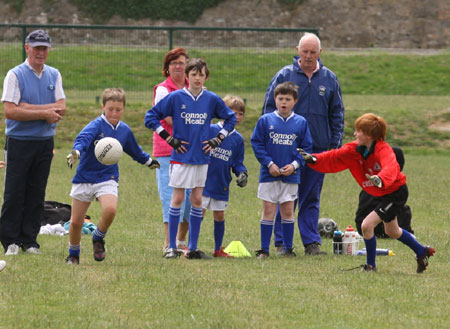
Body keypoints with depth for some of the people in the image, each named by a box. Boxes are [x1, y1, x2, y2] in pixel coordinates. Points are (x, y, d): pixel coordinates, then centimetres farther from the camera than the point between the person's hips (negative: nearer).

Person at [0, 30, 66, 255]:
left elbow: (61, 108, -2)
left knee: (36, 194, 6)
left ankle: (29, 240, 11)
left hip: (45, 143, 4)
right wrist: (45, 113, -15)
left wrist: (30, 107, -14)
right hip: (19, 142, -4)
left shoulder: (54, 75, 9)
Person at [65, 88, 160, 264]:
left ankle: (98, 238, 2)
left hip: (107, 178, 2)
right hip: (84, 177, -2)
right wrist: (76, 152, -53)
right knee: (76, 222, 2)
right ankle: (73, 254, 28)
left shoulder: (124, 130, 5)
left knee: (110, 210, -27)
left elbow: (134, 150, 26)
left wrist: (149, 161, 40)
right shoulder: (96, 125, -11)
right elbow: (83, 138, -32)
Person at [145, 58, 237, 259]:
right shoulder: (176, 97, -5)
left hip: (201, 158, 3)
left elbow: (231, 118, 18)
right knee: (177, 199, -3)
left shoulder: (212, 99, 3)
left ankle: (193, 248, 10)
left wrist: (217, 140, 7)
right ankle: (171, 247, 3)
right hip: (181, 157, -3)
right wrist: (169, 139, -5)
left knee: (197, 201, 5)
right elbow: (151, 117, -1)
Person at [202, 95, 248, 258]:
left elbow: (237, 162, 11)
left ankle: (218, 249, 23)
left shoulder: (238, 139, 5)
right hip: (205, 182, -4)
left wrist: (242, 173, -8)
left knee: (219, 216, 12)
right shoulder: (210, 130, -10)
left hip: (222, 185, 4)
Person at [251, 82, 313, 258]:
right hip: (269, 175, -1)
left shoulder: (301, 123, 2)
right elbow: (256, 143, -1)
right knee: (268, 211, 1)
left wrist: (294, 165, -9)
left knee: (288, 211, 6)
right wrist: (269, 164, -10)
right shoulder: (265, 120, -2)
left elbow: (306, 148, 5)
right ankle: (264, 249, 6)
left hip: (291, 175, 1)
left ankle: (288, 248, 15)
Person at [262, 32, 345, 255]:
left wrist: (335, 145, 7)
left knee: (311, 199, 6)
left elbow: (337, 114, 14)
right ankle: (282, 243, 5)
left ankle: (312, 242, 8)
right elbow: (269, 109, 3)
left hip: (318, 148, 2)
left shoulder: (329, 79, 8)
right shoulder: (284, 76, 0)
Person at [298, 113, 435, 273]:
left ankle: (371, 265, 1)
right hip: (383, 194, 10)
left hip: (396, 192, -10)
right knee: (392, 231, 26)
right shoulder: (355, 150, -6)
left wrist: (381, 179, -69)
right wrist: (314, 159, -19)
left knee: (367, 225, -18)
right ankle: (422, 252, 47)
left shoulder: (383, 150, -29)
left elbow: (390, 168, -48)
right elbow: (333, 158, -4)